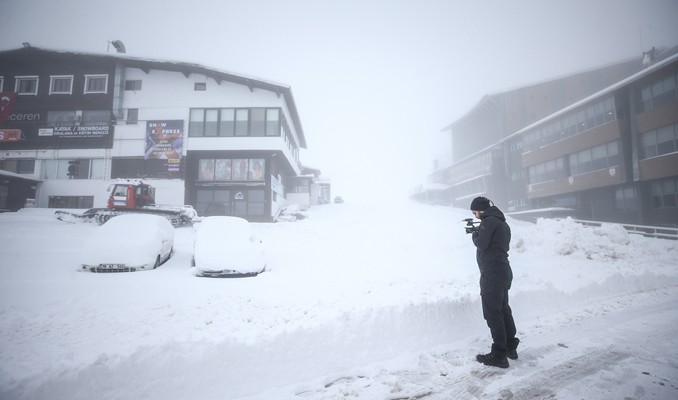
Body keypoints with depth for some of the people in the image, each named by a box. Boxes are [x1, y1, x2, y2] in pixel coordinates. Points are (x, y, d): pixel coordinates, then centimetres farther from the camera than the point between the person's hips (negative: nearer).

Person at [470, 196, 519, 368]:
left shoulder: (489, 221, -14)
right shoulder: (502, 222, 16)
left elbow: (481, 244, -17)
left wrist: (474, 235, 1)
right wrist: (479, 233, 11)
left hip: (492, 273, -10)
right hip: (504, 272, 10)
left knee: (492, 313, -5)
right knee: (504, 310, 18)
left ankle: (499, 355, -1)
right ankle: (511, 347, 28)